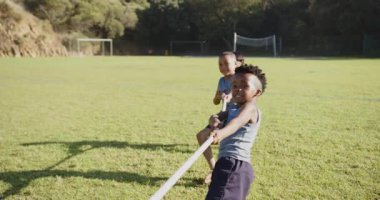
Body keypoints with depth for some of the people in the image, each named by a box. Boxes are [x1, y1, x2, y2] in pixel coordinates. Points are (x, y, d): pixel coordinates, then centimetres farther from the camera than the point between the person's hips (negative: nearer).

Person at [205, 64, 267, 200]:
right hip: (234, 165, 10)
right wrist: (214, 120, -21)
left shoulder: (250, 108, -7)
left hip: (234, 164, -10)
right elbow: (218, 116, 4)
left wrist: (221, 133, -50)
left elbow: (238, 122, -30)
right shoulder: (233, 110, 22)